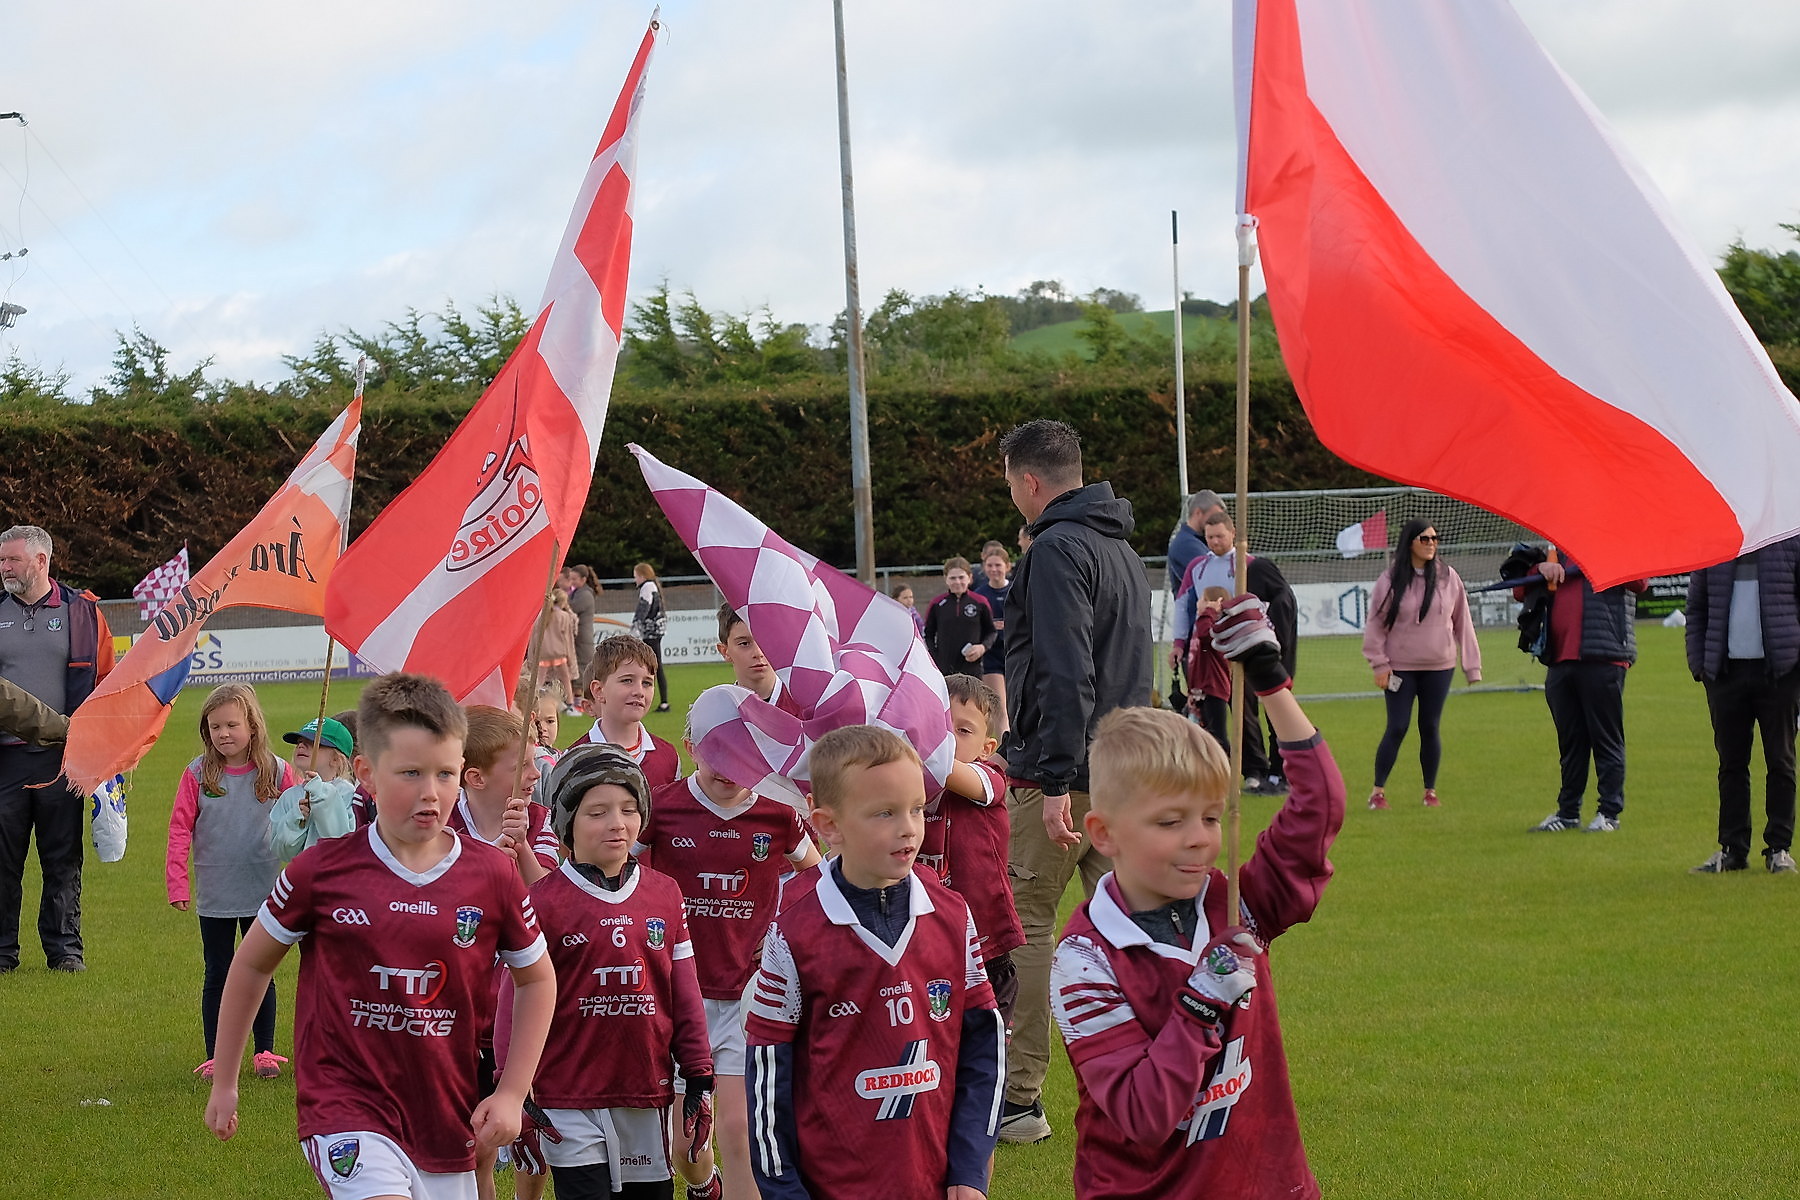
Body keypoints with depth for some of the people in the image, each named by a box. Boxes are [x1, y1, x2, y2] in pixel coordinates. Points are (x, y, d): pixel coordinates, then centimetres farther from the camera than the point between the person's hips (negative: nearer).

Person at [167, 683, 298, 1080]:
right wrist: (177, 883, -10)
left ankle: (265, 1052, 20)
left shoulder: (276, 772, -4)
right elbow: (180, 829, -4)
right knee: (217, 976, 8)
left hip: (262, 894, 0)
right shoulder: (198, 774, -5)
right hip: (214, 898, 0)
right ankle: (214, 1057, 15)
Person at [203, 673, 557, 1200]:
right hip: (345, 1104, -3)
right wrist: (224, 1083, 14)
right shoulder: (322, 872, -7)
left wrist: (511, 1093, 5)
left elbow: (537, 979, 12)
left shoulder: (492, 876, -3)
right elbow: (252, 964, 8)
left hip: (447, 1115, 3)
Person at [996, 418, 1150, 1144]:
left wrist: (1056, 783, -23)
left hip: (1064, 776, -9)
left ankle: (1017, 1099, 3)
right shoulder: (1121, 548, 18)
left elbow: (1066, 675, -22)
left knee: (1023, 925, 0)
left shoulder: (1058, 551, -13)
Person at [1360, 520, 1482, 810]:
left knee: (1430, 728, 7)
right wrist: (1379, 664, -5)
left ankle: (1430, 790, 19)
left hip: (1439, 667, 2)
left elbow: (1462, 623, 6)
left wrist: (1472, 666, 6)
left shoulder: (1448, 577, 1)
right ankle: (1378, 790, 7)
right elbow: (1375, 624, 0)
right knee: (1397, 728, -3)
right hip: (1400, 668, -2)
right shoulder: (1390, 580, -4)